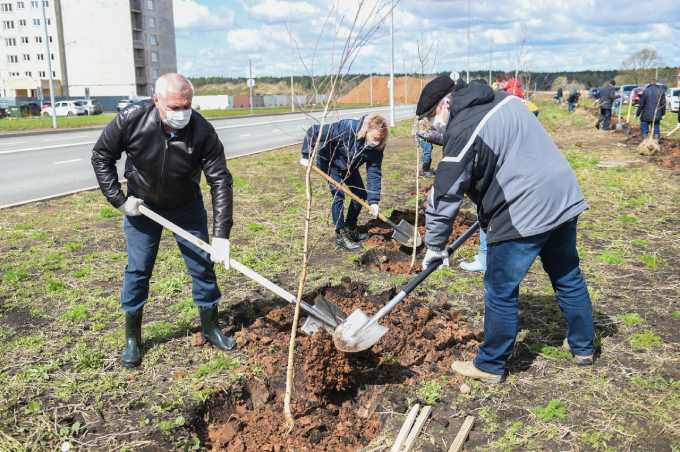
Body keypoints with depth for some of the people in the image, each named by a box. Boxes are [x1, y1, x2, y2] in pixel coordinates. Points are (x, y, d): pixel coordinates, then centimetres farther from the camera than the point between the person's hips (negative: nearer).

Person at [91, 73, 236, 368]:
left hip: (187, 206, 1)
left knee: (202, 264, 4)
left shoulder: (202, 131, -28)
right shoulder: (131, 119, -26)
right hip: (142, 205, 0)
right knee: (137, 269, 3)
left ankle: (210, 327, 23)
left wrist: (221, 235, -31)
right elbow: (101, 156, -10)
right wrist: (119, 200, -15)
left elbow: (220, 181, -26)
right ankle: (132, 338, 19)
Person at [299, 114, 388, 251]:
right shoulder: (346, 128, -40)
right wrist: (306, 155, -31)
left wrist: (374, 200, -29)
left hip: (349, 167, 6)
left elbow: (374, 173, -23)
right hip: (330, 163, -5)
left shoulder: (376, 146, -25)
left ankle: (350, 228, 25)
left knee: (360, 194, 4)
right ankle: (340, 236, -3)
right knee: (339, 195, -15)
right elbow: (314, 131, -35)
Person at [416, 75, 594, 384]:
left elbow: (444, 194, -13)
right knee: (568, 277, 21)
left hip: (522, 214, -9)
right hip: (564, 197, 9)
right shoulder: (504, 99, 11)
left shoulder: (463, 130, -14)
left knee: (501, 292, 5)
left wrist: (435, 246, -2)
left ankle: (490, 366, 18)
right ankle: (583, 347, 38)